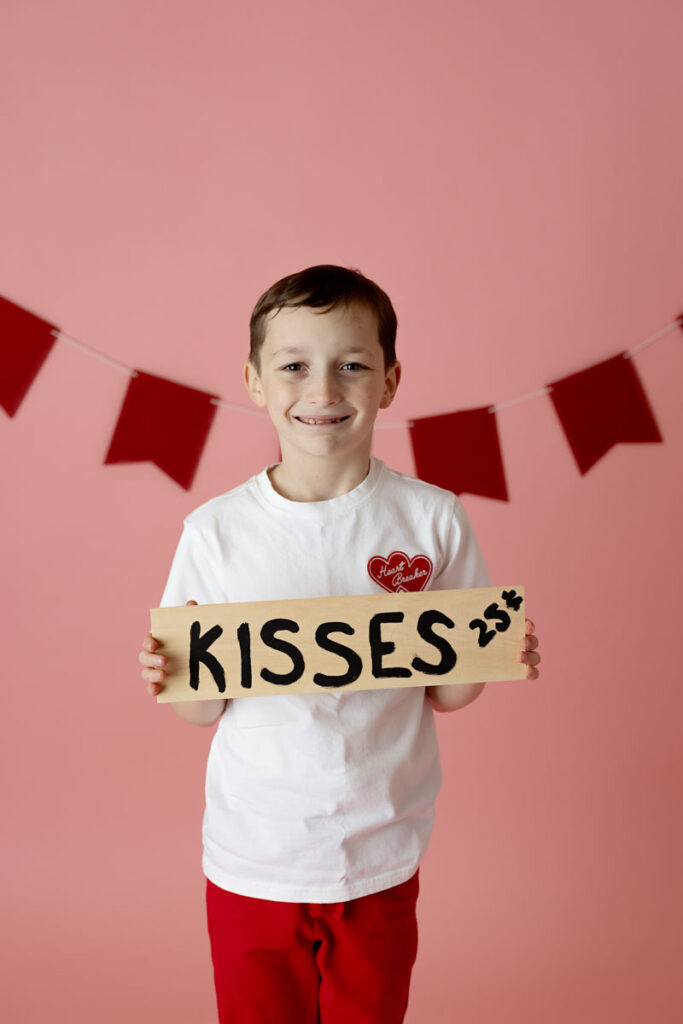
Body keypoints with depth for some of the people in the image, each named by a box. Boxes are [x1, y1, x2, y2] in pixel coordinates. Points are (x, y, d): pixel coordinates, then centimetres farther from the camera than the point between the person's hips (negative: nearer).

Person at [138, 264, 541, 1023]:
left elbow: (443, 693, -1)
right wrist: (172, 675, -24)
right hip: (253, 856, 0)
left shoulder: (432, 520, -8)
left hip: (382, 855, 1)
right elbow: (202, 711, -3)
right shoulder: (216, 530, -9)